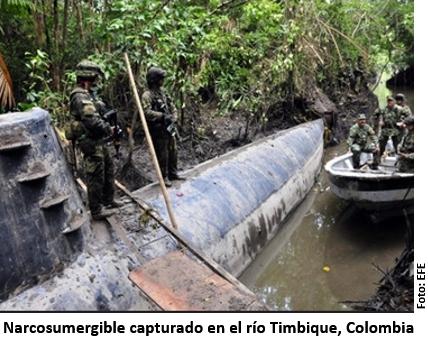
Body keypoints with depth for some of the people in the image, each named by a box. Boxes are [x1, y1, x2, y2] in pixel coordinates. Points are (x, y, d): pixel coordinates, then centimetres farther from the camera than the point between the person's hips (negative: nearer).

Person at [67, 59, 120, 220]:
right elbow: (92, 121, -28)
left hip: (99, 141, 10)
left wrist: (107, 127, 4)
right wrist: (108, 129, -13)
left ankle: (108, 201, 35)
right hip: (91, 142, -10)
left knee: (108, 170, 21)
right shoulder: (80, 96, -20)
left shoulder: (89, 93, 13)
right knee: (96, 177, -1)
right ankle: (97, 211, 11)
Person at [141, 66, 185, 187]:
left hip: (170, 127, 8)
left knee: (173, 151, 16)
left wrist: (173, 117, 0)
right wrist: (162, 116, -30)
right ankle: (164, 177, 16)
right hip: (158, 130, -8)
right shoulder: (147, 95, -15)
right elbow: (147, 112, -28)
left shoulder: (162, 91, 10)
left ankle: (173, 173, 32)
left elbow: (172, 106, 16)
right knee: (162, 155, 2)